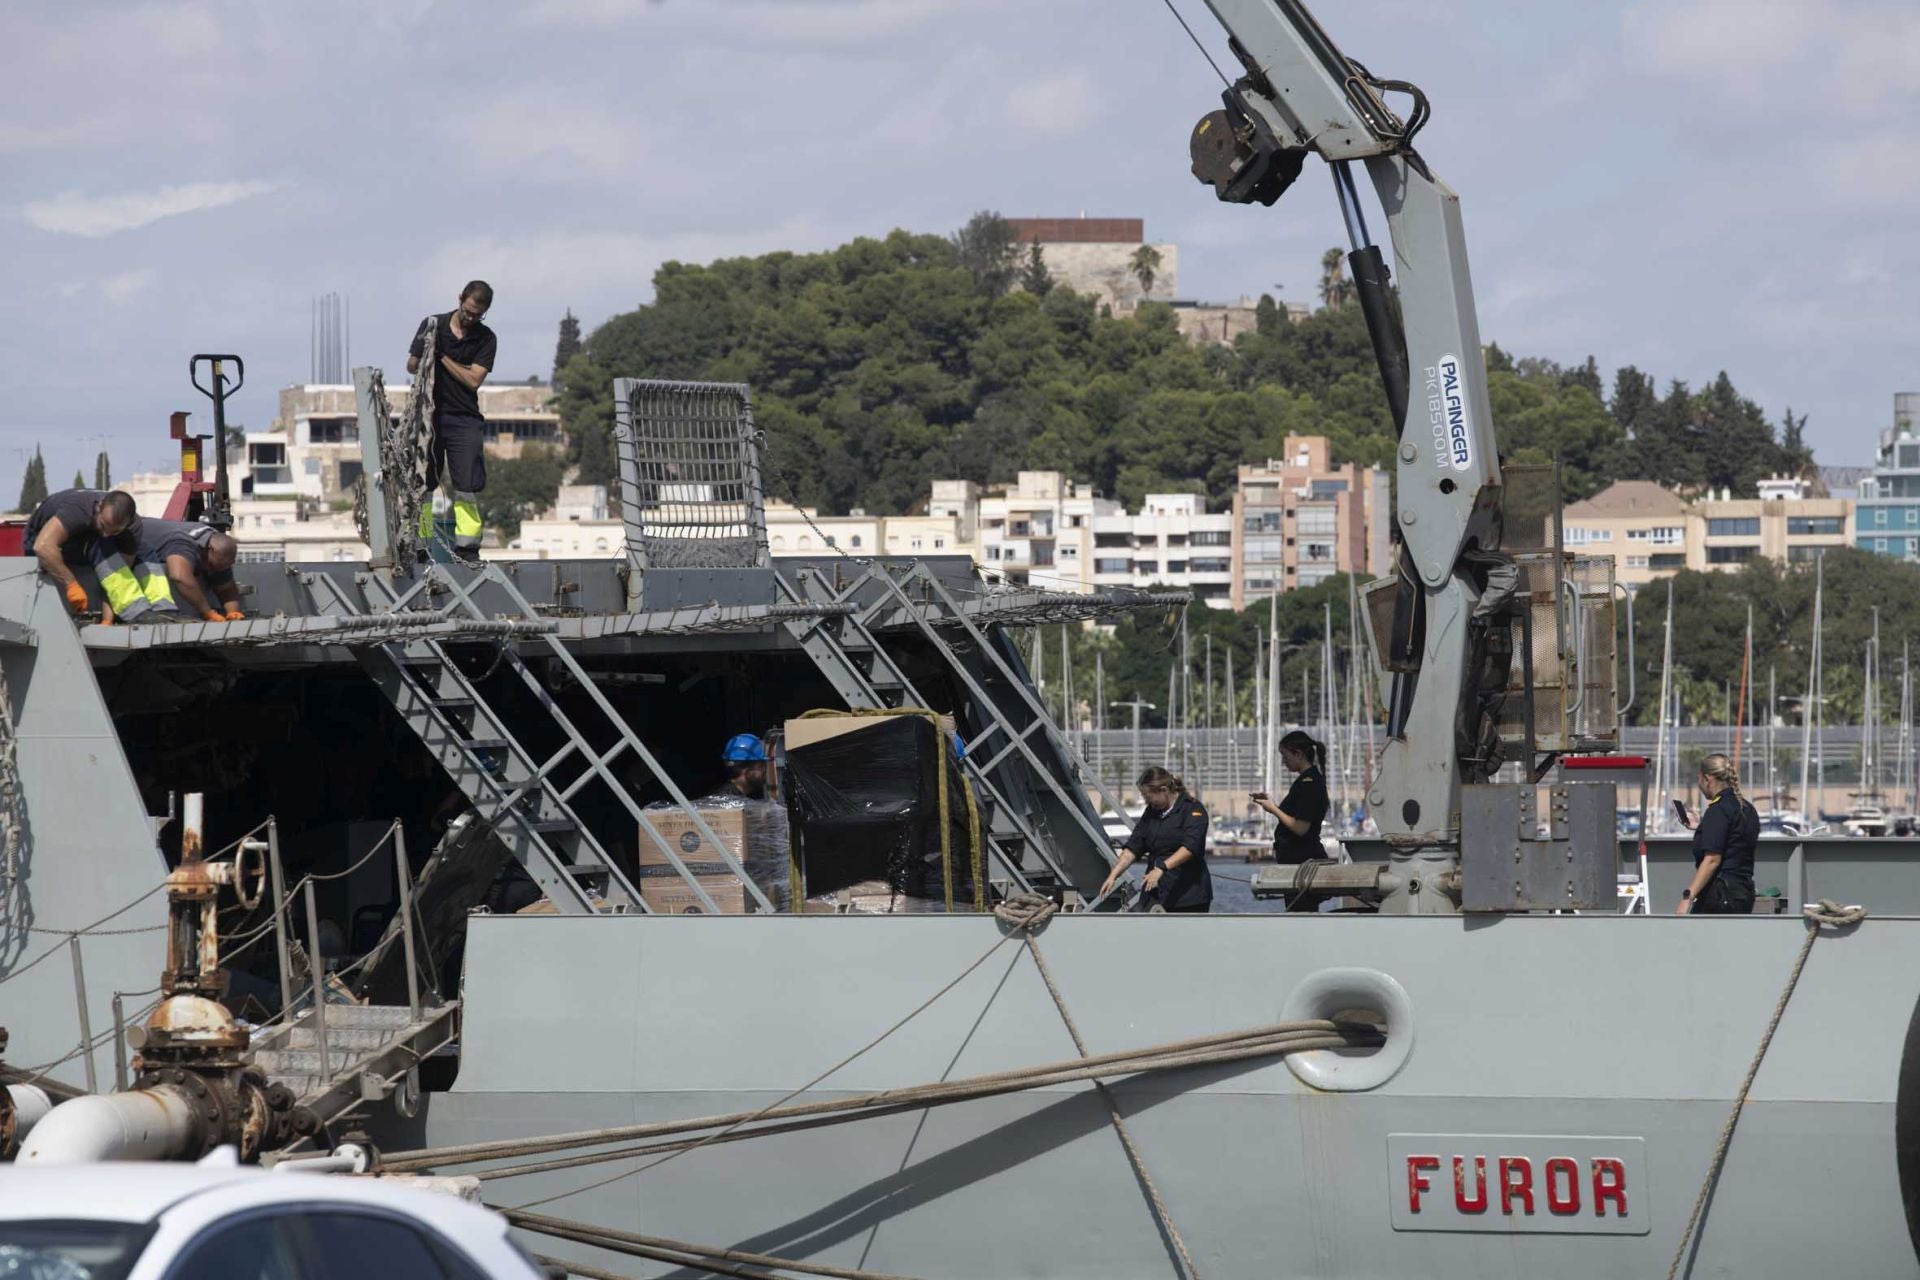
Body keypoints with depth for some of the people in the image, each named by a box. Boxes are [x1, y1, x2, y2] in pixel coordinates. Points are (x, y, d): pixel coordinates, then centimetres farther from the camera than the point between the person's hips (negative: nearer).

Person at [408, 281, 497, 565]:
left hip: (464, 419, -1)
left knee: (468, 486, -6)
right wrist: (423, 352, -15)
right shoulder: (433, 325, 4)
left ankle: (467, 548, -4)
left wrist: (442, 355, -10)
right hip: (430, 414, 1)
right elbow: (411, 366, 7)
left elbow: (473, 380, -8)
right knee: (421, 485, -1)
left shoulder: (486, 339, 1)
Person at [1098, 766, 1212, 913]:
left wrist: (1161, 868, -31)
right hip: (1156, 893, 5)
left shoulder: (1193, 810, -7)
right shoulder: (1151, 813, 12)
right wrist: (1113, 875, -3)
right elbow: (1133, 848, 10)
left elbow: (1189, 847, -21)